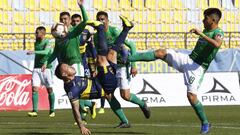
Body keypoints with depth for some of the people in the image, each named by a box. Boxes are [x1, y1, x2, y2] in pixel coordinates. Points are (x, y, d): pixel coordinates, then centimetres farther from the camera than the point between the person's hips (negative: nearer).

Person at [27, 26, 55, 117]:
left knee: (49, 89, 2)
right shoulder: (36, 43, 13)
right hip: (36, 68, 5)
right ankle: (35, 111, -11)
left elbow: (45, 52, -27)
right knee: (34, 88, -7)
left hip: (46, 68, -5)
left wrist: (34, 52, -37)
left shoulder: (47, 43, -8)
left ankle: (52, 111, 13)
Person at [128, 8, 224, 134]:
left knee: (191, 95, -18)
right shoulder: (206, 31, 14)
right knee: (161, 53, -4)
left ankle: (205, 123, -1)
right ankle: (128, 58, -3)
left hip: (198, 67, -8)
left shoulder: (218, 33, -13)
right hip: (188, 60, 8)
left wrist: (201, 34, -38)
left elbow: (217, 44, -37)